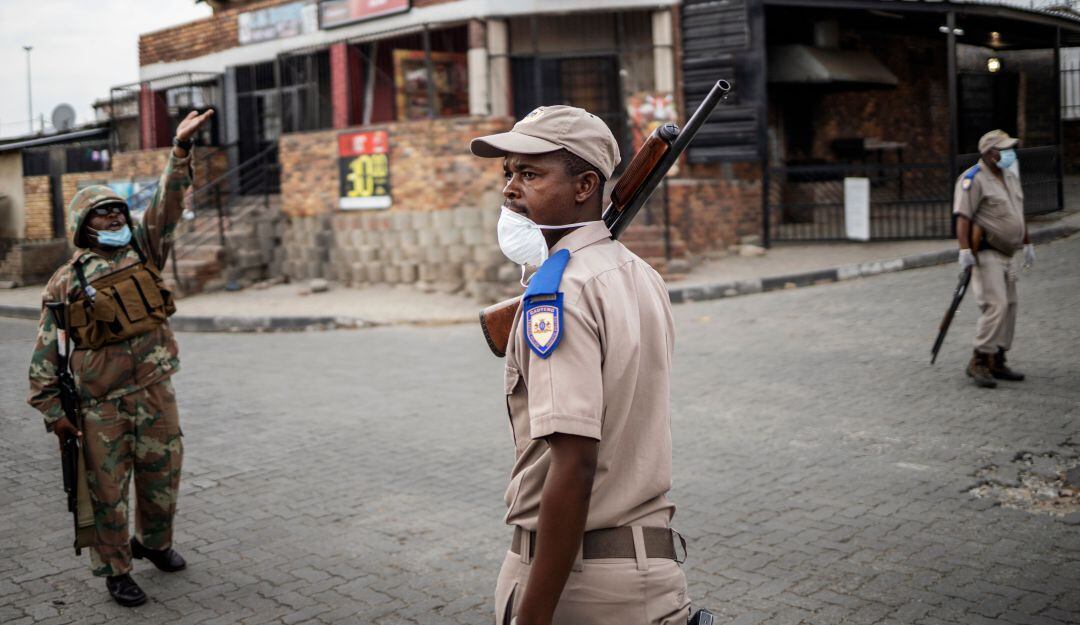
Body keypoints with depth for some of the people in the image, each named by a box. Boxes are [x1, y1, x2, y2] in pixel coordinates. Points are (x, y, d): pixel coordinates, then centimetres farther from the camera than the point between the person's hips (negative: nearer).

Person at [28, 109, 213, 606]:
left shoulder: (142, 250, 11)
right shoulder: (66, 281, 2)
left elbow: (168, 201, 1)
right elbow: (45, 352, 2)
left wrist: (181, 149, -9)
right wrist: (51, 410, -3)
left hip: (156, 392, 3)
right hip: (101, 402, -3)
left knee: (162, 476, 13)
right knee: (108, 489, 3)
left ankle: (155, 542, 37)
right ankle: (114, 569, 18)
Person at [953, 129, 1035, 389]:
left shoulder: (1011, 178, 16)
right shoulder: (973, 179, -12)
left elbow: (1018, 215, 26)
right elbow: (963, 217, -19)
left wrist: (1027, 244, 26)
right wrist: (965, 250, -27)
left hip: (1007, 253, 9)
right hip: (985, 253, -9)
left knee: (1009, 307, 9)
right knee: (996, 305, -16)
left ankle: (997, 363, 16)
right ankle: (979, 362, -9)